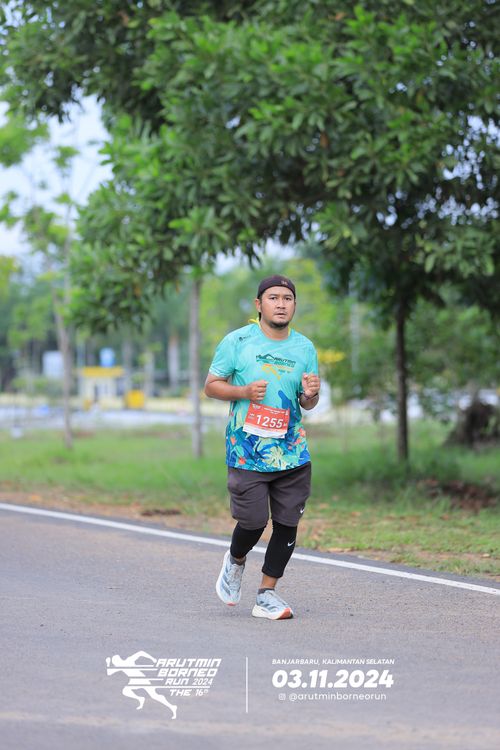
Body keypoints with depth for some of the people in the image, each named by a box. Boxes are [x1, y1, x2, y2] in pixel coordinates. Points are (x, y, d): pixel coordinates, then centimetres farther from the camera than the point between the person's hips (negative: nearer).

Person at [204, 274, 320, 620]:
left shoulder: (304, 348, 9)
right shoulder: (238, 341, -1)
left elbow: (307, 404, 15)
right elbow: (211, 385, 3)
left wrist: (310, 395, -9)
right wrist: (244, 391, -14)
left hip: (292, 453, 3)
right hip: (247, 453, -3)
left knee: (287, 524, 1)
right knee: (253, 522, -6)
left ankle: (267, 595, 14)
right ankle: (236, 561, 29)